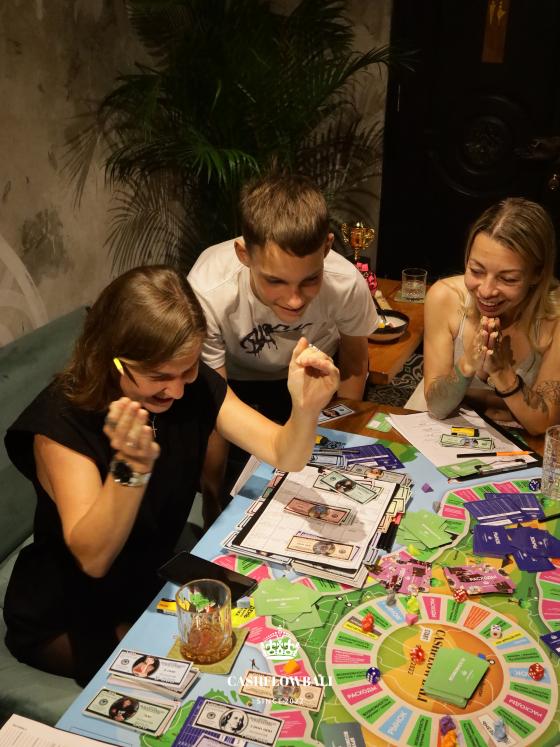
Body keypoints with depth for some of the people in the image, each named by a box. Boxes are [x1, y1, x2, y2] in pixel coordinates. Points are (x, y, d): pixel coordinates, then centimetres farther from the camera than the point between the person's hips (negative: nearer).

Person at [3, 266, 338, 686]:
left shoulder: (195, 386, -14)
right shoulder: (62, 419, -28)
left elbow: (284, 456, -19)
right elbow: (92, 559, -33)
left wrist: (306, 408, -41)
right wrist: (130, 467, -50)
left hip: (154, 582, 5)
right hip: (66, 620, -5)